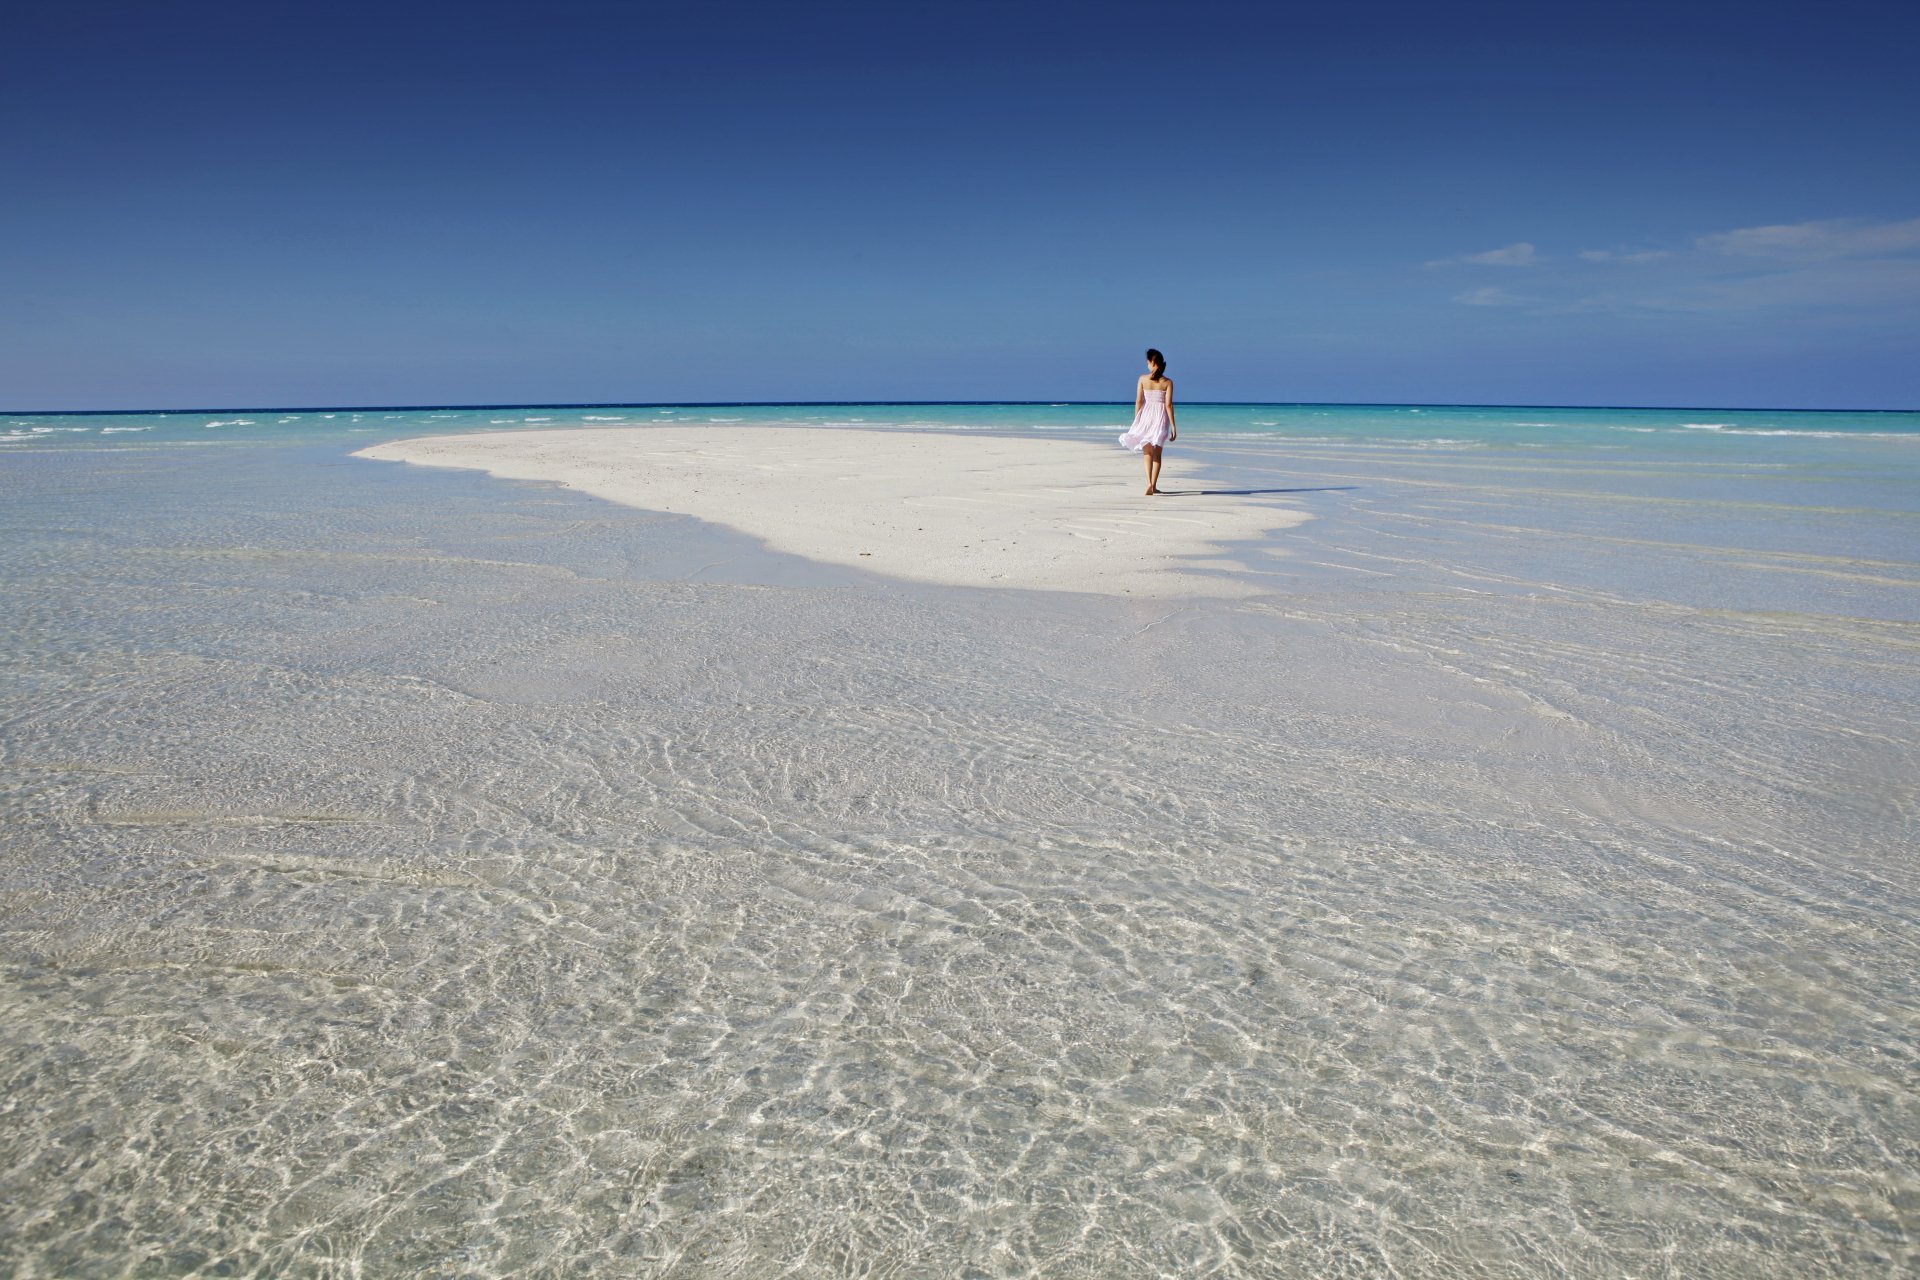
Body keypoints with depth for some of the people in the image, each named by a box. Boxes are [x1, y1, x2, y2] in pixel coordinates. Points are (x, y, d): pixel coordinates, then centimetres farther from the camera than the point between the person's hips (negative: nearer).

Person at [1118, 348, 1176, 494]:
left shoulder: (1142, 379, -3)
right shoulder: (1168, 382, -4)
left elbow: (1138, 401, -3)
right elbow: (1168, 405, -8)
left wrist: (1136, 421, 6)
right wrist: (1173, 426, -4)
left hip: (1146, 416, 0)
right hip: (1161, 417, 0)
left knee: (1148, 453, 5)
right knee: (1157, 454, 14)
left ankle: (1149, 483, -16)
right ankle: (1154, 485, 17)